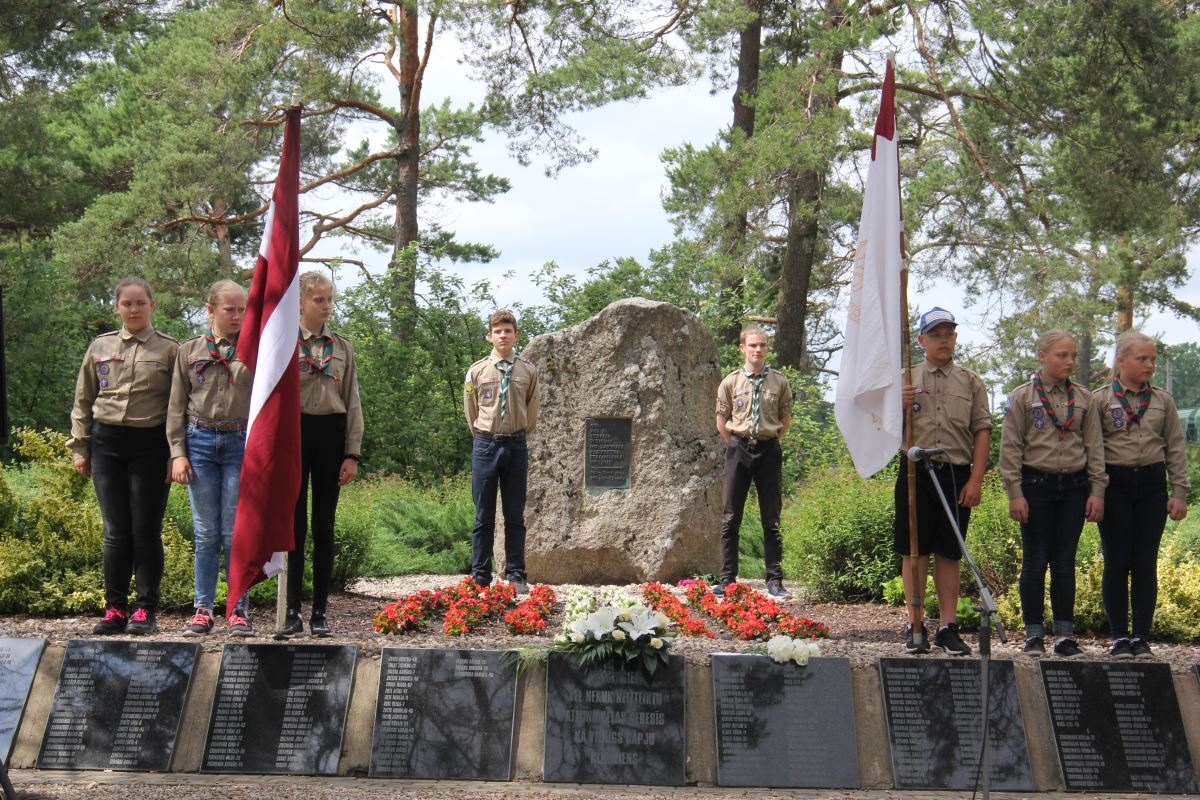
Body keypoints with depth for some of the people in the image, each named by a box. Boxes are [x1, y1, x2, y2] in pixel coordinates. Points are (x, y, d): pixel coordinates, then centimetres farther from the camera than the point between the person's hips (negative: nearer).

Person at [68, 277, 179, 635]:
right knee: (116, 532, 6)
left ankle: (145, 611, 8)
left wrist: (177, 454, -7)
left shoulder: (169, 349, 2)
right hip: (107, 443, 3)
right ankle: (115, 609, 13)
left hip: (150, 444, -3)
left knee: (146, 531, 0)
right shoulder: (100, 347, 11)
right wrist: (80, 447, 10)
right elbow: (83, 401, 16)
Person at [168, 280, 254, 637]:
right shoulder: (189, 351, 9)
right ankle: (202, 609, 13)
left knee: (235, 533, -1)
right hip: (200, 441, 2)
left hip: (240, 443, -1)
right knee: (205, 532, 5)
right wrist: (177, 453, 0)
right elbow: (176, 406, 9)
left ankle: (239, 610, 8)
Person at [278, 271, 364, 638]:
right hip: (293, 432, -2)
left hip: (331, 434, 2)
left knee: (324, 526, 5)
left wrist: (352, 454, 2)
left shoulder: (342, 347, 9)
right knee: (295, 524, 0)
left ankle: (320, 611, 11)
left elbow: (353, 402, 9)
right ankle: (292, 612, 5)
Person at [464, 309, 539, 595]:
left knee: (515, 514, 6)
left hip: (516, 445, 1)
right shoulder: (477, 371, 0)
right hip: (486, 445, -1)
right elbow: (471, 412, 9)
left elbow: (532, 412, 11)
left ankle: (516, 576, 12)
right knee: (484, 515, 4)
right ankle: (480, 577, 10)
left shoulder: (528, 371, 1)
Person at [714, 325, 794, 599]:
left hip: (769, 450, 0)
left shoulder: (779, 381, 1)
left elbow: (785, 419, 11)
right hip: (738, 450, 0)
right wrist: (737, 447, 3)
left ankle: (775, 580, 10)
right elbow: (721, 422, 8)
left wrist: (770, 442, 5)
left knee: (772, 519, 4)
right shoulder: (731, 382, 1)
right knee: (731, 518, 3)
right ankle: (727, 579, 8)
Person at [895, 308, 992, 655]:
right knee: (914, 552, 2)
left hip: (956, 474, 1)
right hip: (916, 472, 0)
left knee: (949, 554, 6)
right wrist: (899, 406, -14)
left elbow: (982, 432, 5)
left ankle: (947, 627, 12)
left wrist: (975, 481, -4)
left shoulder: (971, 382, 9)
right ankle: (915, 626, 9)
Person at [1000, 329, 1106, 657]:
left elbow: (1095, 446, 9)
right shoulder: (1022, 397, -1)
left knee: (1065, 560, 6)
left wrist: (1097, 490, 3)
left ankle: (1065, 634, 13)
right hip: (1036, 485, -3)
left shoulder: (1084, 399, 8)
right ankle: (1034, 633, 11)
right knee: (1035, 560, 2)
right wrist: (1015, 493, -8)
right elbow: (1010, 448, -3)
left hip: (1074, 486, 3)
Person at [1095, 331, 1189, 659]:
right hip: (1115, 483, -2)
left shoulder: (1163, 400, 9)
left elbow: (1176, 447, 10)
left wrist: (1180, 492, 4)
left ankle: (1142, 638, 12)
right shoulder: (1100, 400, 0)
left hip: (1152, 484, 2)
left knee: (1146, 563, 4)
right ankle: (1119, 638, 8)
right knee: (1117, 562, 1)